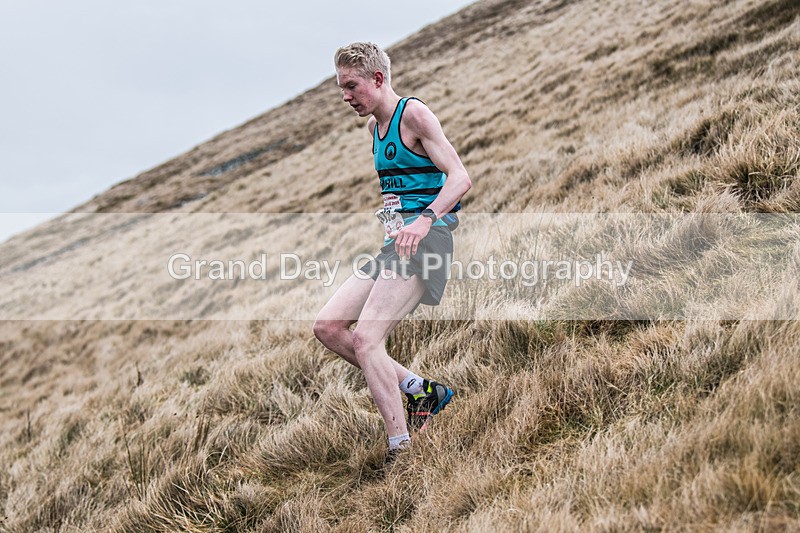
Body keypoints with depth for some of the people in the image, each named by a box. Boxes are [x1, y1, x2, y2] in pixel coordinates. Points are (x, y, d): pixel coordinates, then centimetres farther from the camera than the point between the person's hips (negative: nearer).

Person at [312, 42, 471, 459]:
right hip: (395, 242, 10)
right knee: (327, 327, 2)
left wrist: (424, 220, -32)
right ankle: (421, 390, 8)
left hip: (424, 239, -9)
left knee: (365, 339, -19)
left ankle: (401, 449, -13)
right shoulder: (374, 124, 18)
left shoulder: (414, 113, -8)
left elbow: (460, 178, -17)